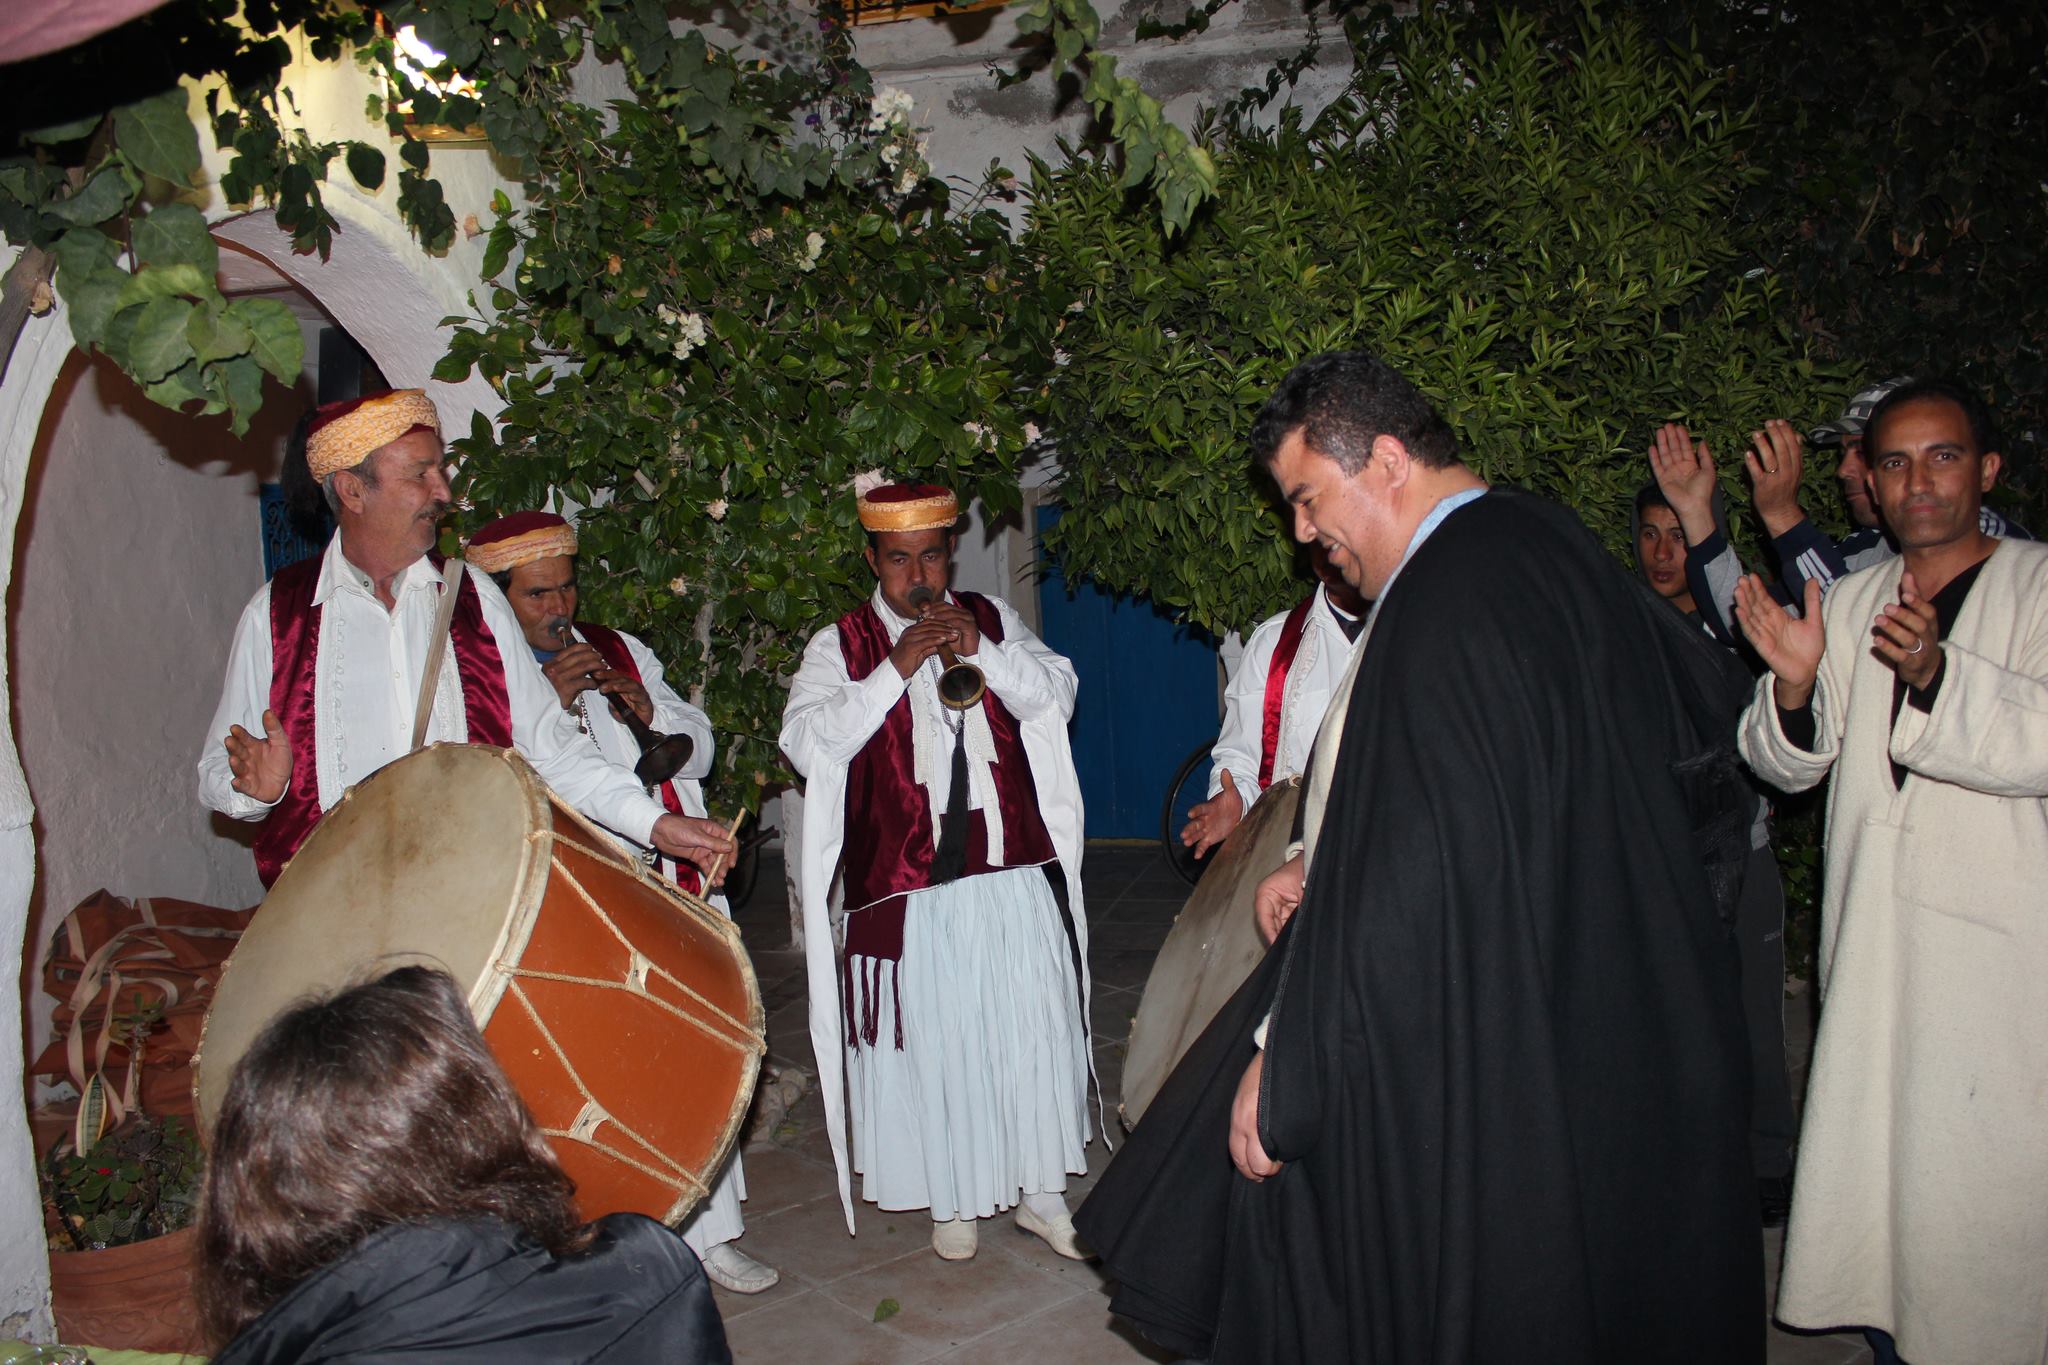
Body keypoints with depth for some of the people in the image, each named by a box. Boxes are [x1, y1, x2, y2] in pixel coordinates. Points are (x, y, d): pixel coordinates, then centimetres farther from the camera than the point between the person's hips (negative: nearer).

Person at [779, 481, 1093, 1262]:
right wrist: (894, 671, -21)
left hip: (1013, 875, 3)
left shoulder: (991, 618, 10)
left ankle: (1036, 1189, 24)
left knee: (1031, 1029, 7)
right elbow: (806, 744, -13)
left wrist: (984, 653, -13)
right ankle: (954, 1199, 23)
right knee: (932, 1041, 4)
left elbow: (1057, 694, 3)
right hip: (908, 888, -2)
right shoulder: (840, 646, 0)